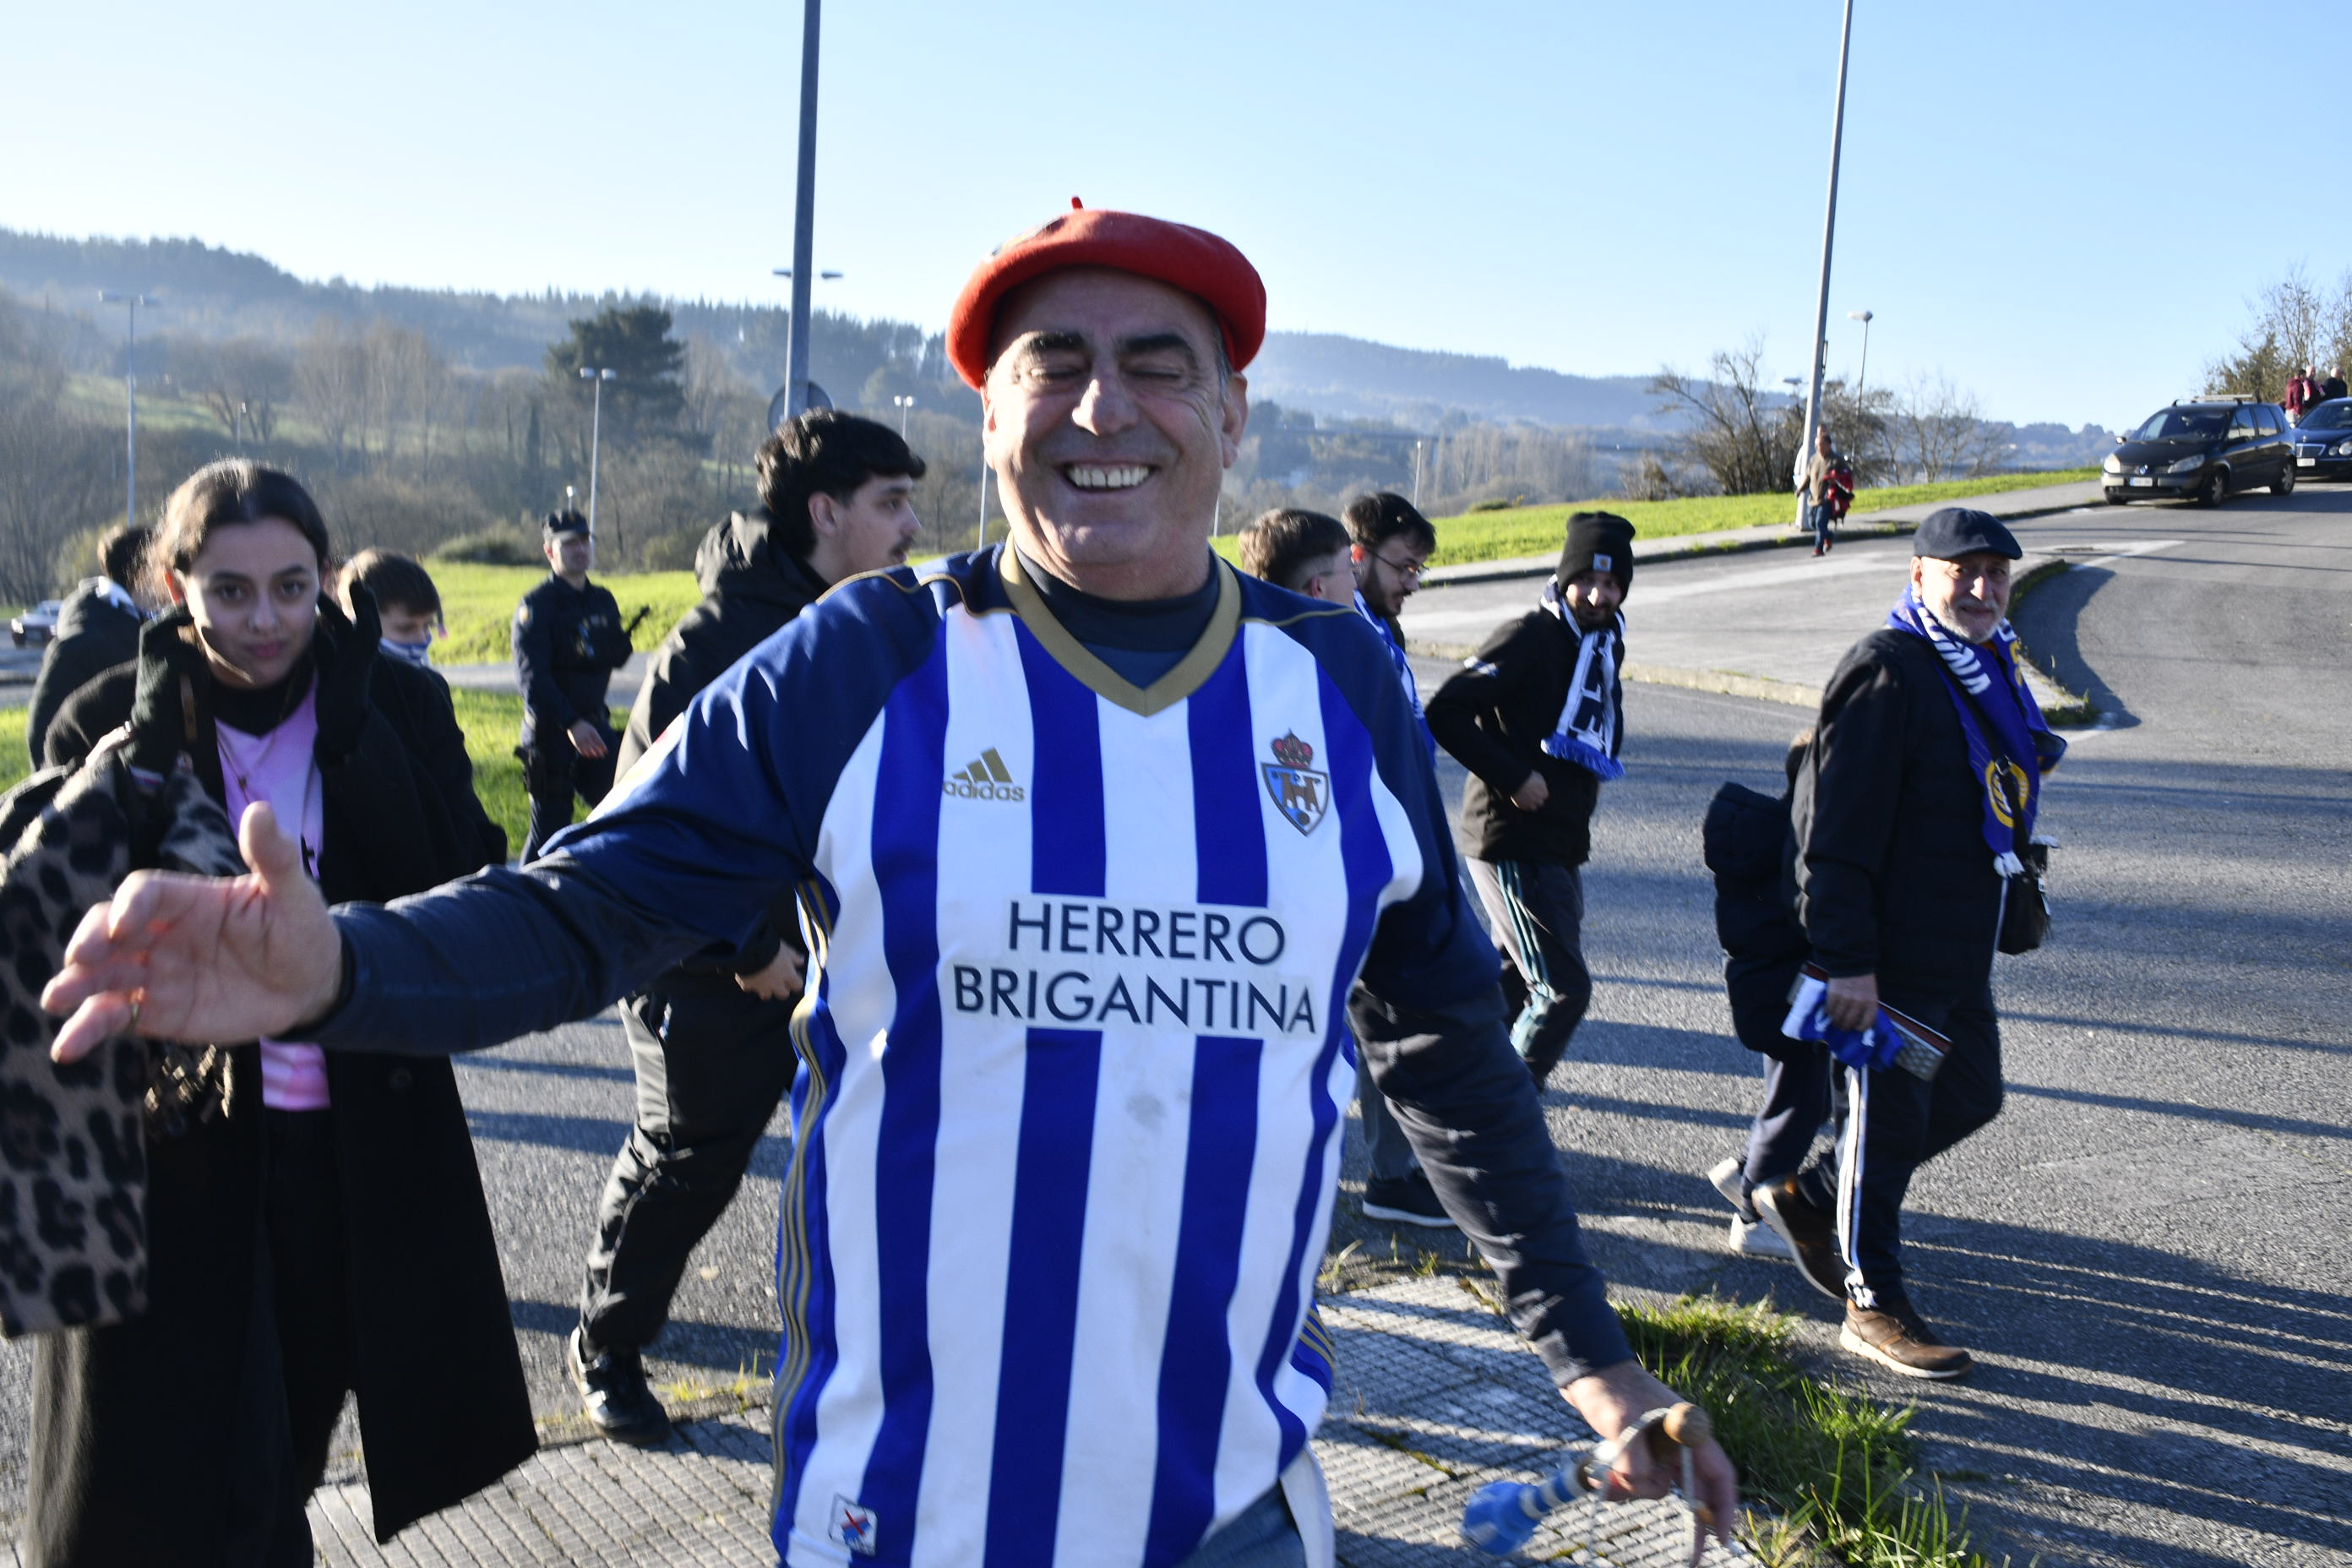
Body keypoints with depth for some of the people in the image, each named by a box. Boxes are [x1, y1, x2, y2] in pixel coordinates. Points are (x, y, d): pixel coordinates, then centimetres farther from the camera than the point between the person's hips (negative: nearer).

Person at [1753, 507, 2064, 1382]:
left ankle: (1813, 1196, 34)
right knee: (1889, 1120, 1)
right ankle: (1874, 1305, 16)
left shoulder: (1987, 662, 13)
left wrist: (2015, 897, 26)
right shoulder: (1888, 672, -18)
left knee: (1970, 1098, 18)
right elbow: (1837, 830, -22)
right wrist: (1848, 962, -24)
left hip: (1961, 952, 10)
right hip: (1891, 958, -10)